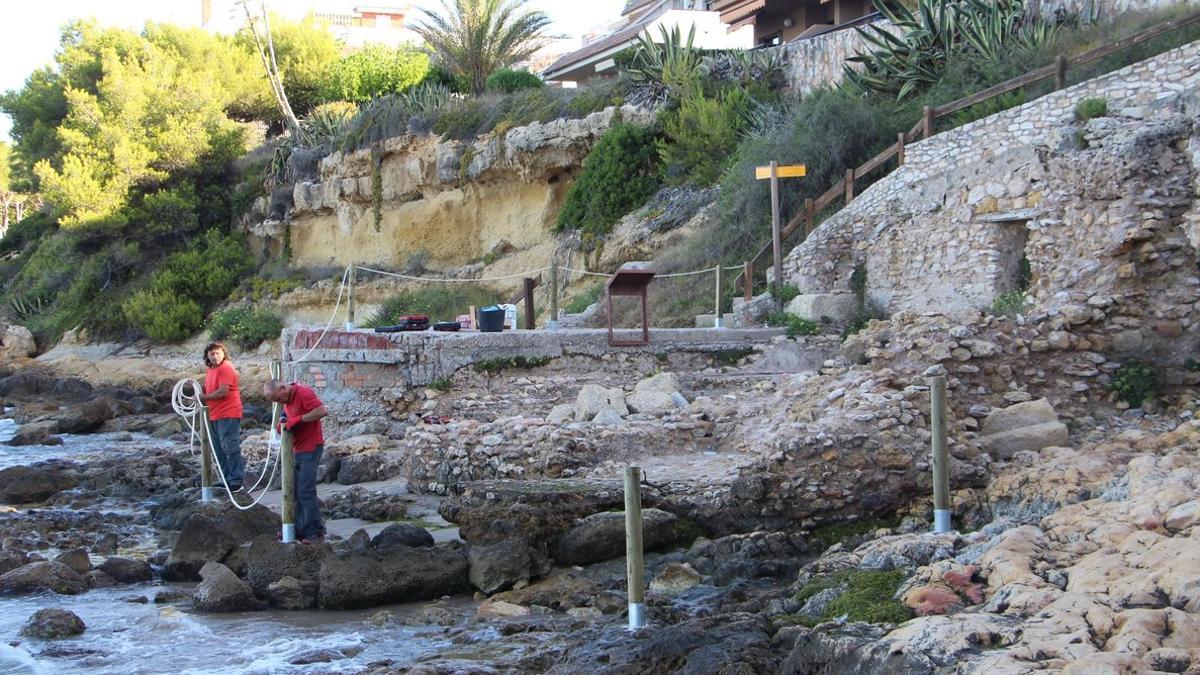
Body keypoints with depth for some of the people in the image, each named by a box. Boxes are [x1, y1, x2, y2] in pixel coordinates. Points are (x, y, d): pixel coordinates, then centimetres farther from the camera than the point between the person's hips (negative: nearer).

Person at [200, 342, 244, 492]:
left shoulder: (225, 368, -12)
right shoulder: (211, 370, 17)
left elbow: (223, 392, -20)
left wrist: (204, 397, -11)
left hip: (228, 415, -10)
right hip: (216, 416, 10)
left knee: (230, 448, -9)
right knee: (219, 450, 13)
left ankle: (236, 482, -7)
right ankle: (226, 480, 21)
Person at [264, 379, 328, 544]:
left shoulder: (303, 393, -17)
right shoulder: (287, 399, 11)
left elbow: (322, 411, -27)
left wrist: (298, 419, -26)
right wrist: (284, 422, 3)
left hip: (310, 449, -9)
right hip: (297, 449, 9)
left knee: (306, 491, -10)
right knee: (294, 491, 9)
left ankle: (315, 531, -4)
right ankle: (300, 528, 15)